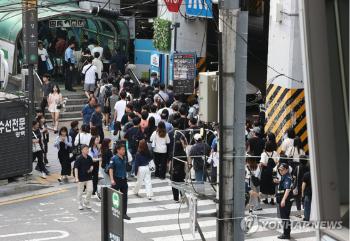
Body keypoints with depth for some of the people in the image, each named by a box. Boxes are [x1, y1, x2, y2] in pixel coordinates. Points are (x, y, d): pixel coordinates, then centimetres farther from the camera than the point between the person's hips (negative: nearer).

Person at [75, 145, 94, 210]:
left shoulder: (89, 158, 3)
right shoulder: (79, 159, -13)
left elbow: (92, 165, 18)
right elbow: (76, 168, -13)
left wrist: (91, 168, -6)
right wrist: (76, 178, -19)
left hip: (89, 177, 4)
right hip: (81, 178, -4)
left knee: (90, 190, -2)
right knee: (80, 192, 7)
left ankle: (86, 203, 18)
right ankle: (80, 204, 21)